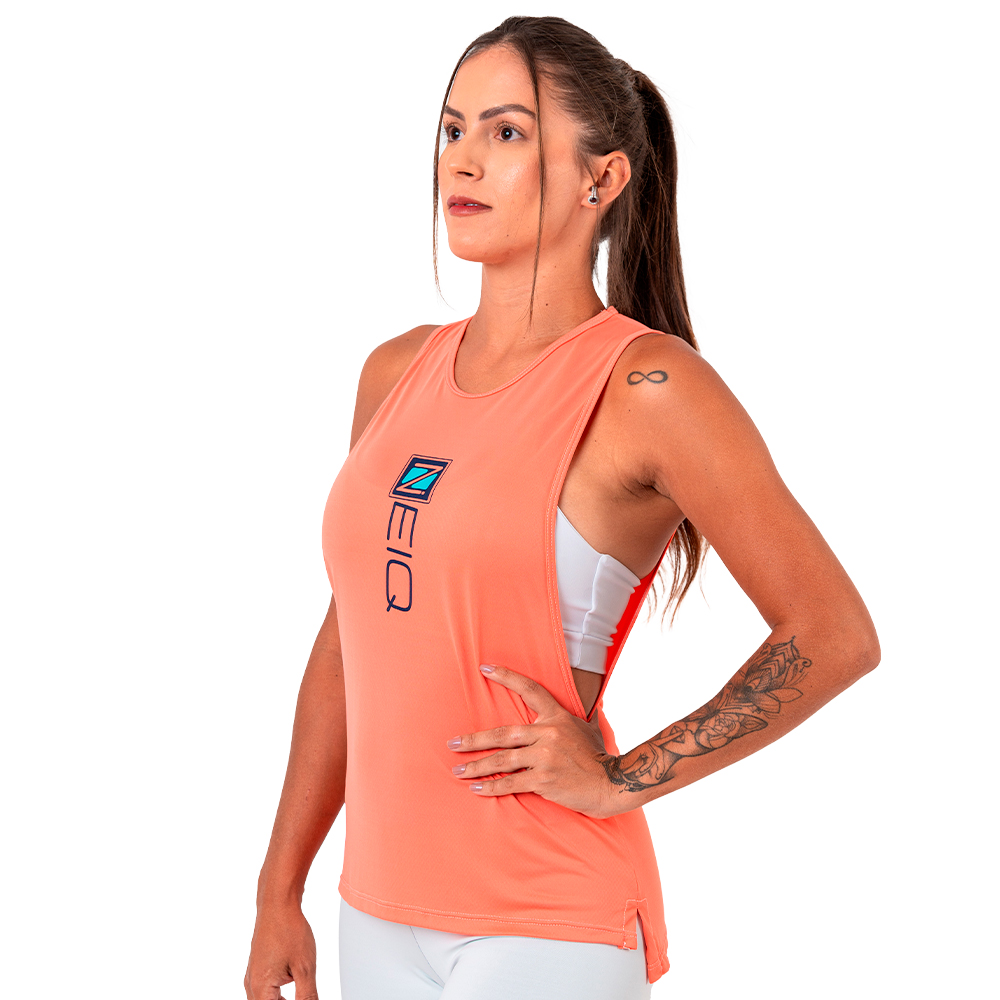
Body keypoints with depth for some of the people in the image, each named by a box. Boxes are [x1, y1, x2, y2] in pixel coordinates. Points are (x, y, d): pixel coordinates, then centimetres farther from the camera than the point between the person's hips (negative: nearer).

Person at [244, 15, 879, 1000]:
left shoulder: (647, 384, -12)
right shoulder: (395, 374, 6)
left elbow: (835, 636, -13)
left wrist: (619, 778, -11)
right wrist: (279, 891, 13)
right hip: (383, 913, 6)